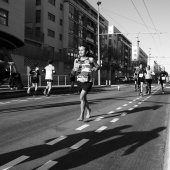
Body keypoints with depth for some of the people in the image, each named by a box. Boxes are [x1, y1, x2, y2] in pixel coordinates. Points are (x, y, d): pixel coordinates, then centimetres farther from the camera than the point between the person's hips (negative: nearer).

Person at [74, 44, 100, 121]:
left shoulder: (91, 59, -1)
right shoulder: (76, 60, 6)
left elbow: (98, 66, 12)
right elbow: (75, 69, -5)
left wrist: (94, 69, -8)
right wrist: (76, 68, -27)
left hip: (88, 81, -4)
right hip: (79, 81, 4)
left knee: (82, 97, -21)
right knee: (84, 98, 18)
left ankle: (81, 115, -14)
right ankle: (88, 110, 44)